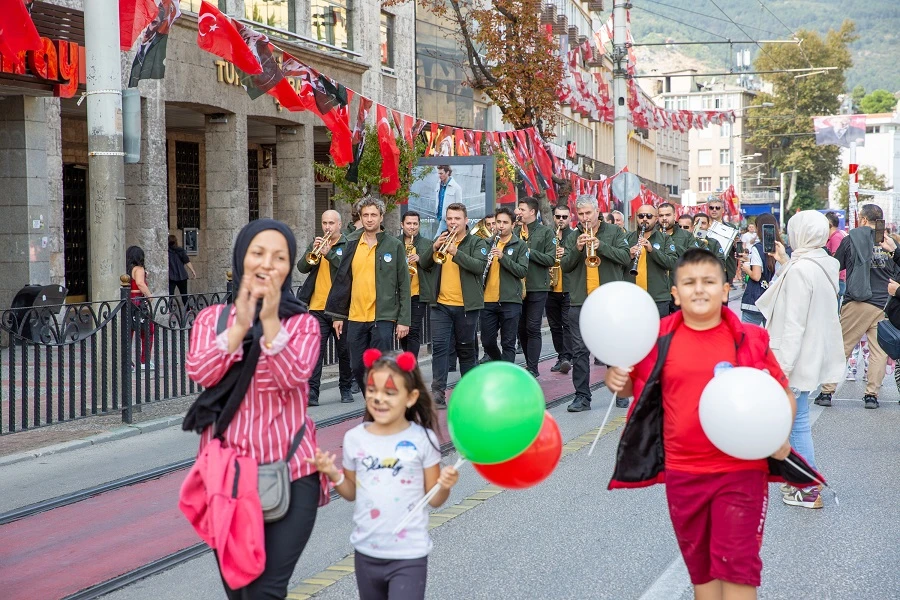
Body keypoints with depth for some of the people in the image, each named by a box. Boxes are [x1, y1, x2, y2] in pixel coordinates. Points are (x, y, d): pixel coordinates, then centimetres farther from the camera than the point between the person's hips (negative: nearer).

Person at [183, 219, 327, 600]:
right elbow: (200, 372, -12)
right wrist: (241, 325, -20)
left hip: (288, 471, -3)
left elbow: (293, 377, -17)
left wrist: (271, 321, -24)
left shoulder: (303, 324, 0)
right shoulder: (212, 318, 6)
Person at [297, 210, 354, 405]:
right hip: (317, 307, 2)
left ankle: (346, 389, 22)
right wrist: (313, 251, -13)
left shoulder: (348, 245, 1)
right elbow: (302, 267, 4)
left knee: (344, 352, 9)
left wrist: (329, 253, -21)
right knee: (315, 350, -6)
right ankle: (312, 391, -9)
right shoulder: (316, 243, 14)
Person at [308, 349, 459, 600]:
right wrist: (334, 475, -8)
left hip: (409, 554, -4)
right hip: (366, 552, 4)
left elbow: (433, 499, -2)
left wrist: (444, 486, -23)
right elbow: (352, 493, 10)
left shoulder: (423, 439, -10)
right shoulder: (355, 438, -2)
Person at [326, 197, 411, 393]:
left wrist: (404, 319, -5)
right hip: (355, 318, 4)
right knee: (358, 368, 8)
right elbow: (342, 280, 13)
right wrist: (338, 315, 9)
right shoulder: (352, 245, 10)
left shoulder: (394, 246, 0)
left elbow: (403, 285, 0)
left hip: (383, 318, -4)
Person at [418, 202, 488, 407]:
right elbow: (423, 264, 5)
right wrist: (434, 248, -14)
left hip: (466, 305, -2)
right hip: (441, 304, 2)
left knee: (466, 348, 9)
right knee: (439, 346, -8)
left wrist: (456, 252, -27)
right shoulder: (441, 239, 12)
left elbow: (480, 266, -17)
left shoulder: (477, 243, 0)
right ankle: (438, 391, -12)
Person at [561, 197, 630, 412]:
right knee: (580, 350, 0)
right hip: (580, 302, 2)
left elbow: (625, 257, -7)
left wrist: (601, 246, -18)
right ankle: (582, 396, 4)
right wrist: (577, 249, -14)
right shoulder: (573, 237, 11)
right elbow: (565, 266, 3)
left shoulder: (614, 232, 5)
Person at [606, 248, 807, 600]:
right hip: (682, 473, 3)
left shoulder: (749, 340, -6)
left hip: (741, 471, -3)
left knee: (736, 565, -2)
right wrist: (616, 380, -10)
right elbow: (632, 386, 12)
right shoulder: (660, 340, -1)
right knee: (700, 567, 16)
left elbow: (783, 394, 2)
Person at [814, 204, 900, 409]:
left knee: (840, 347, 5)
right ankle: (871, 394, 5)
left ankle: (827, 392, 5)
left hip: (856, 303, -2)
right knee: (879, 351, 7)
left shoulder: (851, 240, -2)